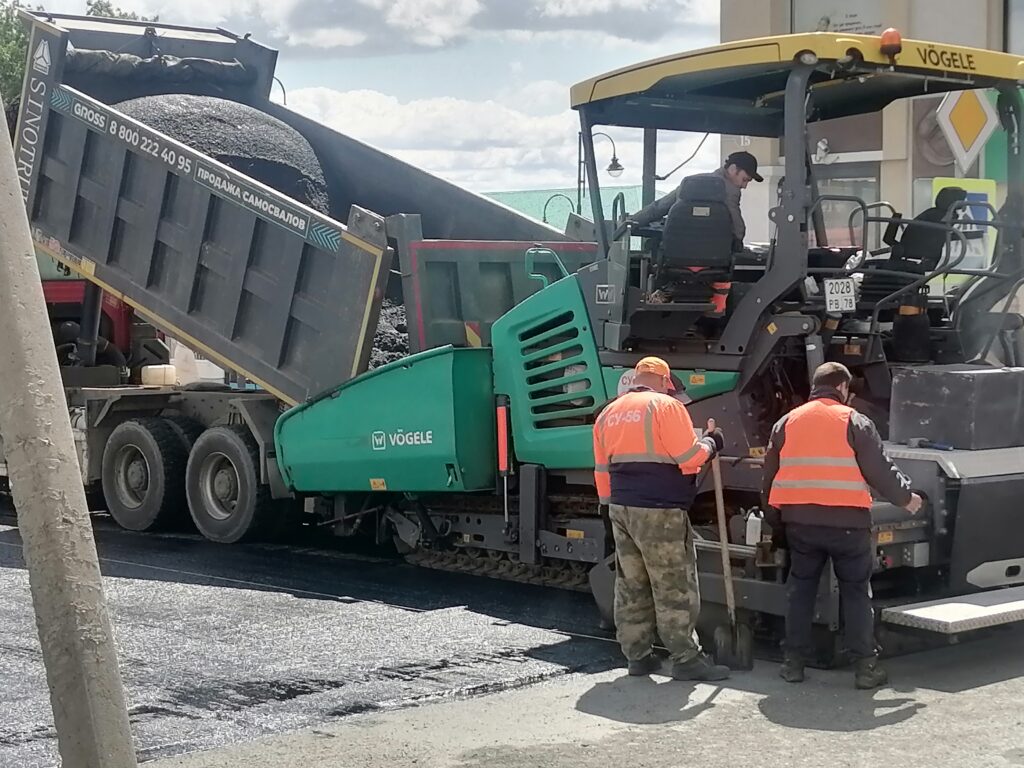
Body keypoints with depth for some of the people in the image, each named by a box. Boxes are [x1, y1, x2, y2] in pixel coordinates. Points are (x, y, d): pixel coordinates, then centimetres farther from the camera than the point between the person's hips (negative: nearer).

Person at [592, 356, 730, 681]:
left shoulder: (608, 413, 14)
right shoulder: (665, 406, -8)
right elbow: (690, 458, -12)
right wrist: (711, 442, 6)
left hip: (622, 509, 7)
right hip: (660, 512, -7)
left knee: (631, 586, 12)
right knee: (674, 589, -2)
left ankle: (637, 655, 14)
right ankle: (686, 659, 0)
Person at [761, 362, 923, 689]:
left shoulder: (786, 423, 9)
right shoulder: (854, 422, -3)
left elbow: (770, 477, 13)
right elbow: (880, 470, -4)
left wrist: (773, 521, 22)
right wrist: (906, 497, 13)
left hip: (799, 522, 3)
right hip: (847, 521, -3)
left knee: (800, 588, 15)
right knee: (856, 590, 7)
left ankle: (793, 661, 14)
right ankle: (866, 666, 6)